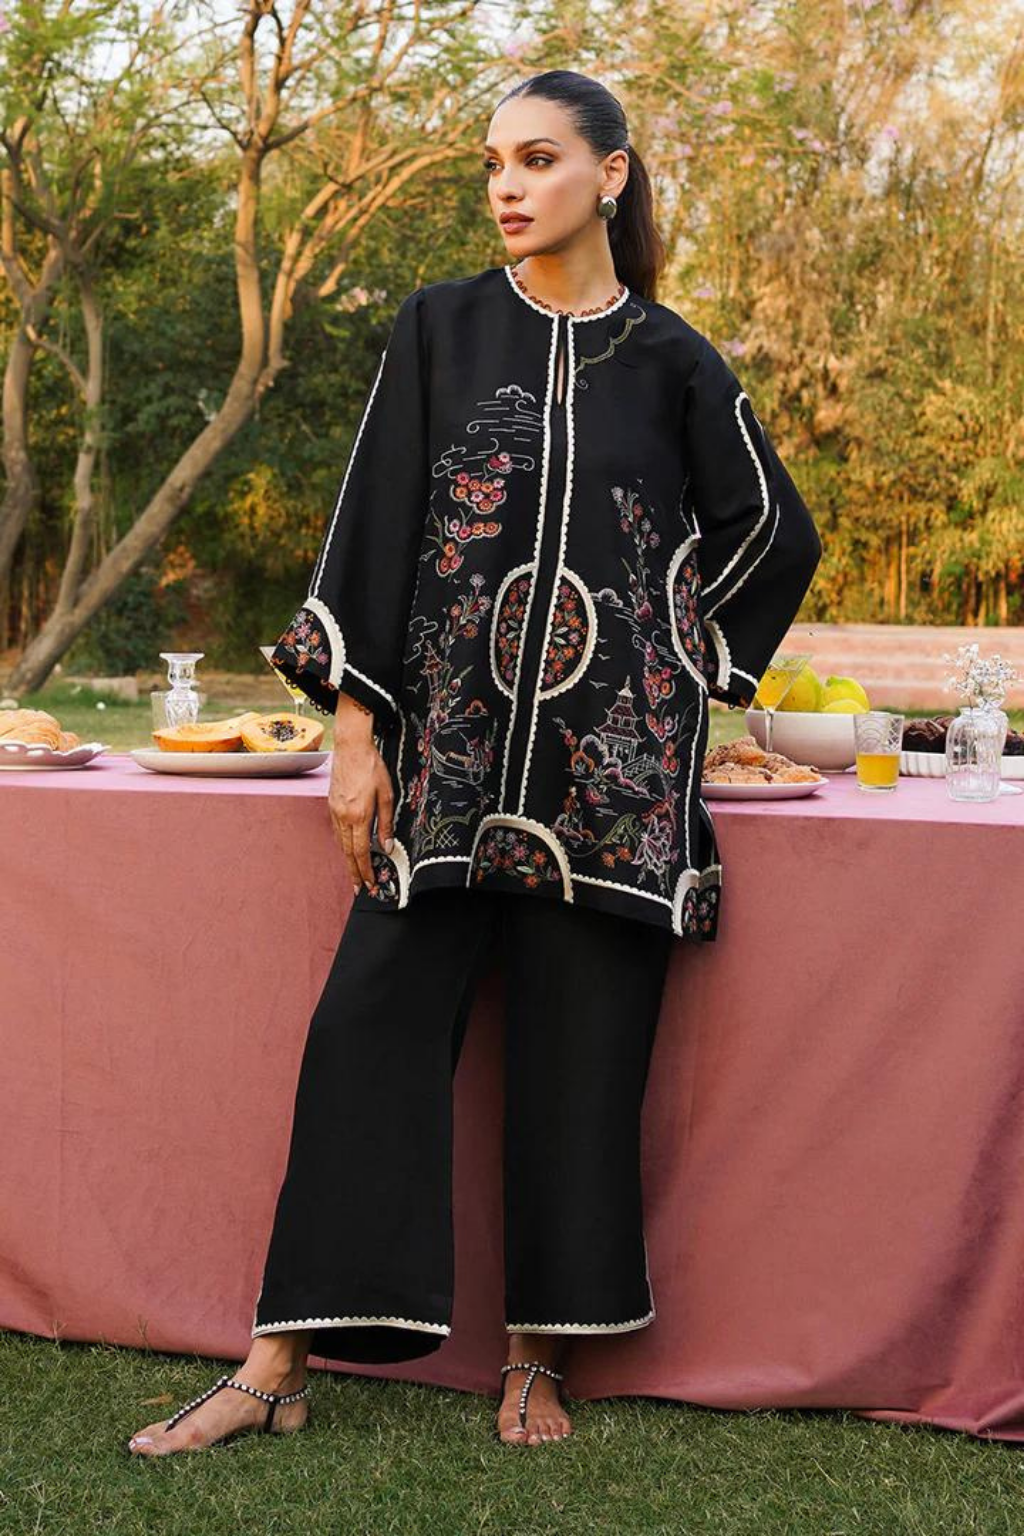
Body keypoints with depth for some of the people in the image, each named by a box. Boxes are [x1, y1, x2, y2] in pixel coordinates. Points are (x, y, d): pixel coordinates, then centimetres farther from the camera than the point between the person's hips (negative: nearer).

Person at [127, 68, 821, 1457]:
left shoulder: (673, 360, 5)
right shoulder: (440, 329, 5)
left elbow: (773, 534, 15)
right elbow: (376, 520, 1)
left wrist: (686, 672, 10)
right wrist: (356, 726, -6)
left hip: (609, 760, 0)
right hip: (451, 741, 0)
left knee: (579, 1043, 2)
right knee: (373, 1023, -3)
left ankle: (538, 1357, 16)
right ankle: (283, 1364, 4)